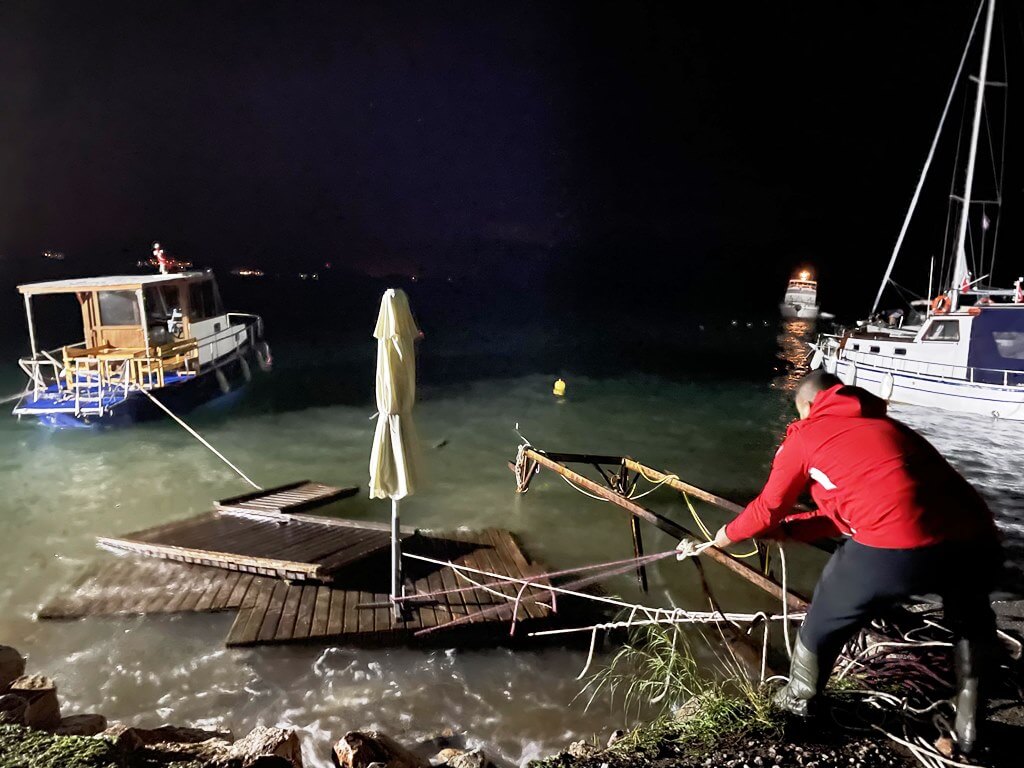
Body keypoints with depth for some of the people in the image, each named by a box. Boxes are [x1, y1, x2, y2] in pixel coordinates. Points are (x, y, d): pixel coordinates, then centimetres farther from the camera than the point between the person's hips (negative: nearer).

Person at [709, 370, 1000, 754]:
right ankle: (968, 725, 48)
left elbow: (767, 509, 20)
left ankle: (798, 702, 46)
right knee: (970, 621, 40)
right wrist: (787, 528, 44)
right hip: (975, 538, 6)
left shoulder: (805, 434, 13)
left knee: (824, 620, 24)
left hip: (890, 549, -5)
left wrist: (729, 534, 39)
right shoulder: (885, 425, 31)